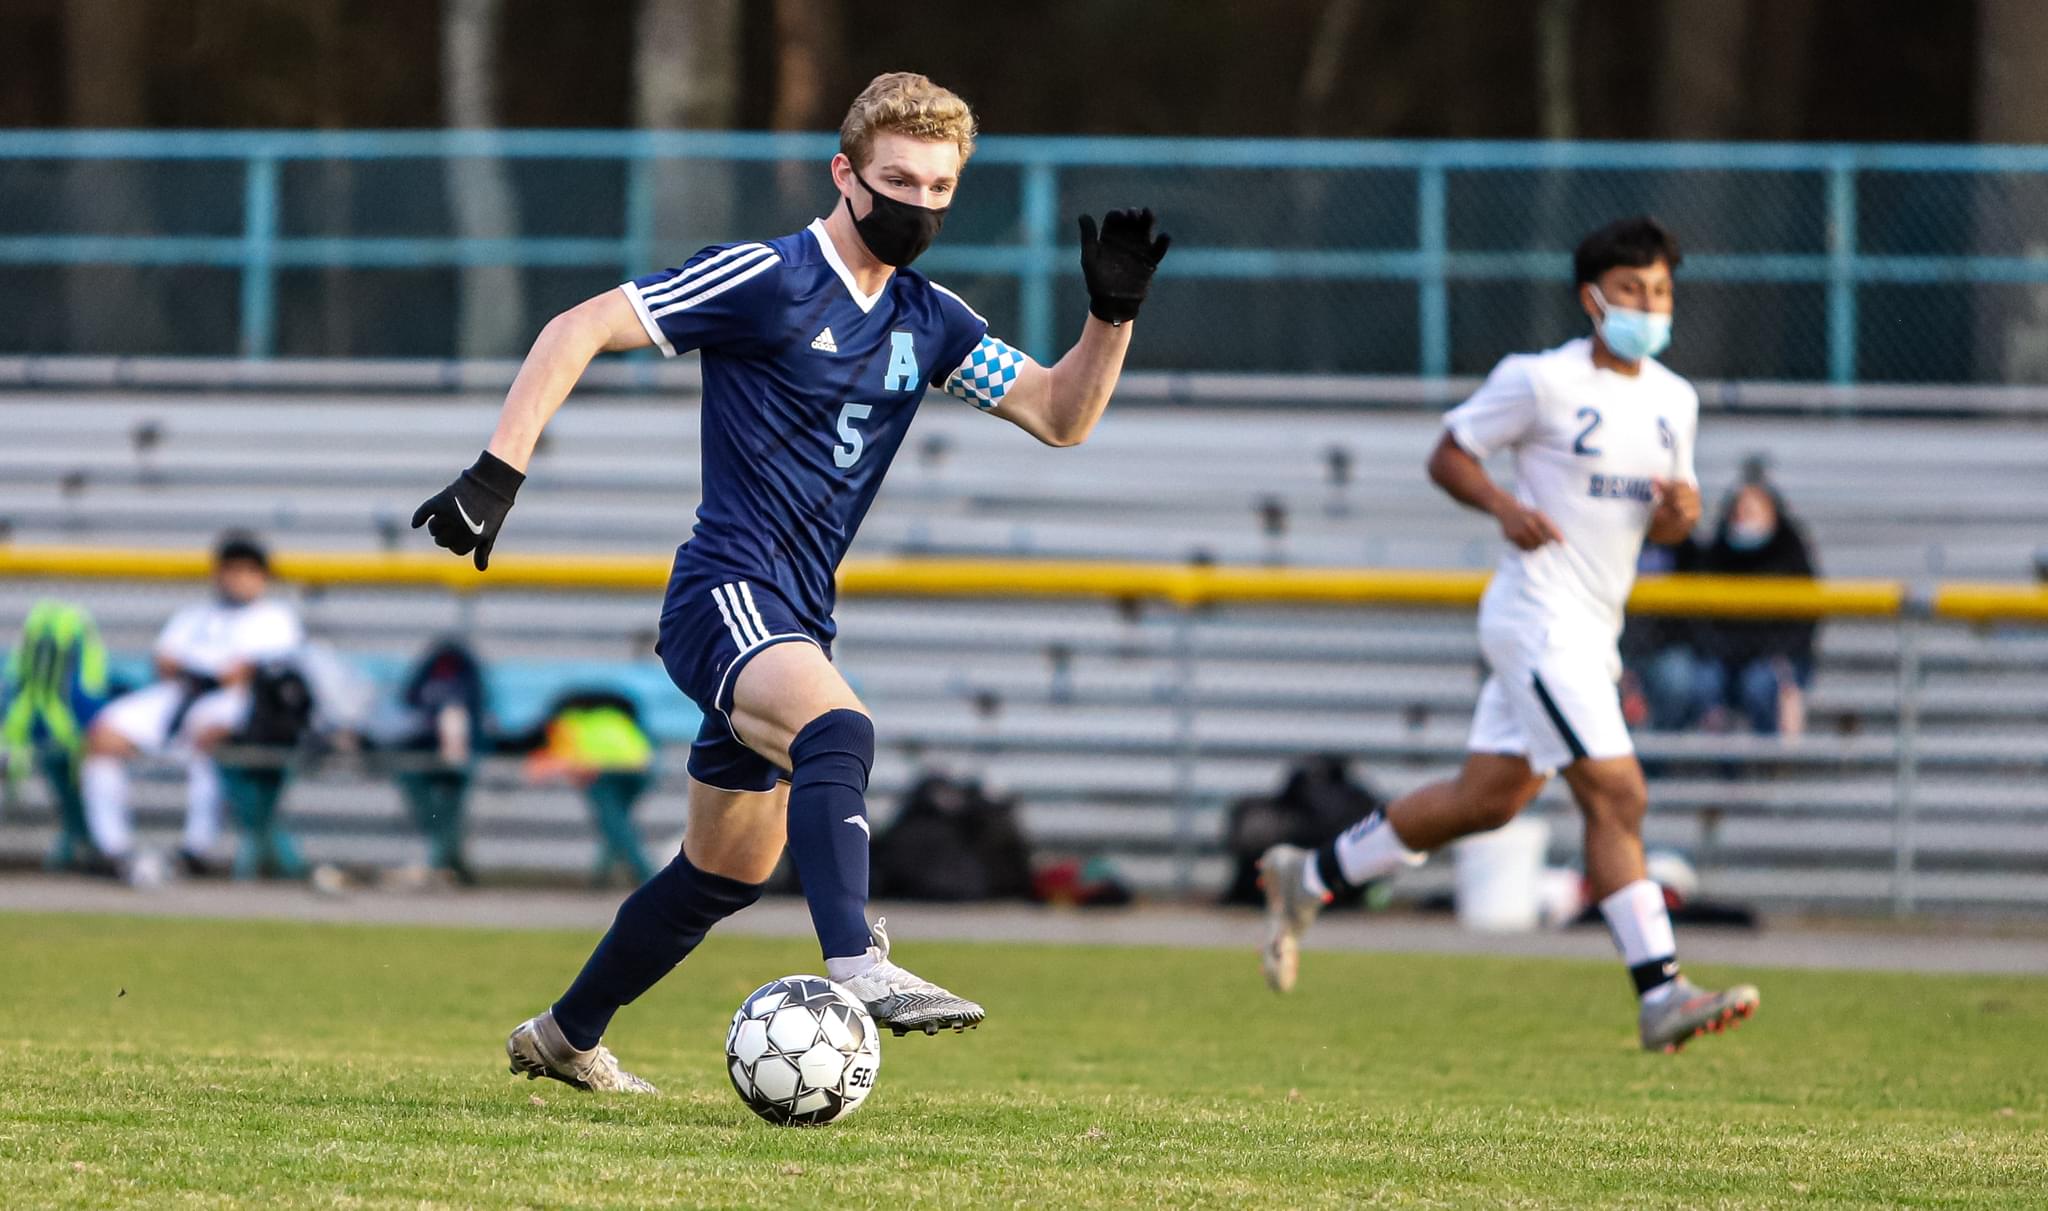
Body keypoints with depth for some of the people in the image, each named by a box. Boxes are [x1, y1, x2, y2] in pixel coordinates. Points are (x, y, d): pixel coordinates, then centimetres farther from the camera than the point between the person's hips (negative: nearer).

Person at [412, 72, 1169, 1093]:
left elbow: (1060, 416, 12)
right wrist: (497, 474, -20)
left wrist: (1112, 316, -6)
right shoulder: (767, 279, -10)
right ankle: (857, 969, -54)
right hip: (723, 593, -9)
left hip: (792, 623, 9)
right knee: (836, 730, -37)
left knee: (729, 871, 18)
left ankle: (565, 1037, 36)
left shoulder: (929, 321, 11)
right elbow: (577, 329, -11)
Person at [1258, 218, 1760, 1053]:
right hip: (1539, 618, -8)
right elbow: (1448, 456, -1)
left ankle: (1308, 877, 28)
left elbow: (1662, 520, 22)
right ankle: (1661, 998, -15)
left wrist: (1680, 511, -2)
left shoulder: (1674, 401, 12)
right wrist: (1505, 507, -19)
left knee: (1487, 798, 13)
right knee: (1618, 797, -15)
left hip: (1590, 633, 8)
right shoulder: (1539, 382, -9)